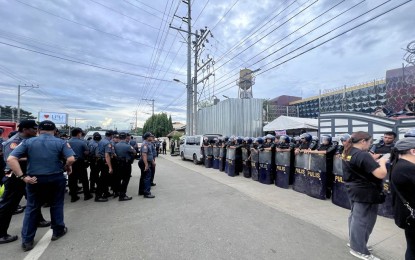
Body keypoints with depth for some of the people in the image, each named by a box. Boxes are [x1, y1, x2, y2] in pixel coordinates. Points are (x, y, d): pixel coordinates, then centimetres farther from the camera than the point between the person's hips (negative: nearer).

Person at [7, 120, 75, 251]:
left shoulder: (28, 142, 0)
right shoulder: (60, 142, -6)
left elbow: (11, 159, -10)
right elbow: (71, 159, -18)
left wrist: (22, 177, -11)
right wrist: (66, 168, 1)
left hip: (35, 180, 2)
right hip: (56, 179, -1)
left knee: (31, 208, 16)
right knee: (56, 205, 15)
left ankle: (27, 240, 23)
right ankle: (58, 231, 29)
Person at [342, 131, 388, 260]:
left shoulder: (347, 153, 4)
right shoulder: (363, 155, -24)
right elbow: (381, 174, -25)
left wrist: (376, 162, 7)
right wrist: (382, 162, -8)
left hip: (354, 189, 9)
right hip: (366, 193, -9)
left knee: (355, 216, 22)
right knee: (363, 220, 4)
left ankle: (354, 241, 38)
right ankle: (359, 249, 18)